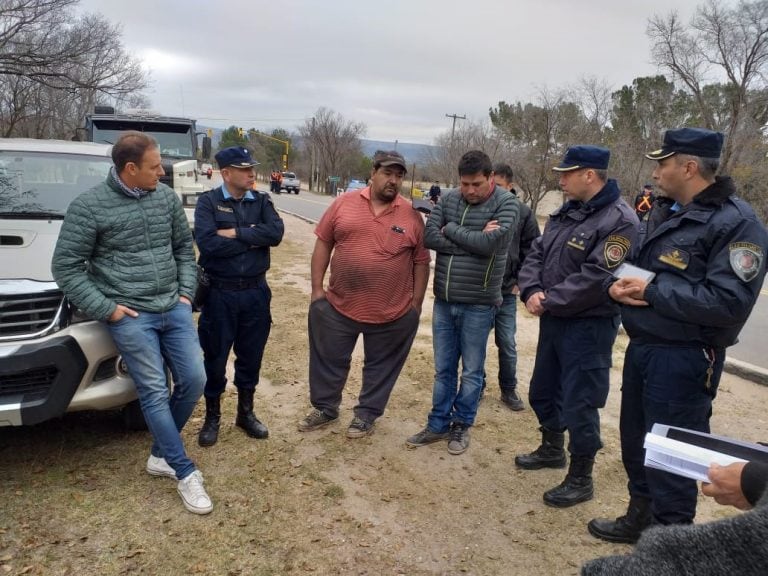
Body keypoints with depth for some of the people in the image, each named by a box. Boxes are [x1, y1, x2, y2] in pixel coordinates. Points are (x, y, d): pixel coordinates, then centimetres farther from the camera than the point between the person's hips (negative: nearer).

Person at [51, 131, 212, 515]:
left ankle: (161, 455, 24)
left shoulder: (167, 198, 5)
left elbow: (184, 248, 15)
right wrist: (106, 309, -10)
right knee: (155, 393, -2)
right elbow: (66, 268, -6)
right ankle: (186, 473, 9)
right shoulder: (89, 206, -9)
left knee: (194, 381, 4)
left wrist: (186, 292, 6)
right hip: (130, 316, -5)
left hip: (174, 309, 5)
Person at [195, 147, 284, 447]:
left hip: (256, 291, 3)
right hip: (219, 293, -3)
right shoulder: (208, 202, -6)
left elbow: (276, 233, -14)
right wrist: (253, 239, -14)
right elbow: (208, 244, -21)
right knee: (215, 357, 9)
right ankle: (212, 417, 27)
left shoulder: (261, 201, 4)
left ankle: (246, 412, 32)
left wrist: (235, 233, -18)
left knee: (251, 356, 14)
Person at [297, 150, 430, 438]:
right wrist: (317, 288, 0)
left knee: (381, 366, 14)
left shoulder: (412, 216, -4)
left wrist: (416, 303, 0)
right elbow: (323, 243, 3)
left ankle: (367, 413, 34)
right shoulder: (344, 203, -2)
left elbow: (421, 262, 1)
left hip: (393, 311, -1)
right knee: (329, 360, 16)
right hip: (338, 304, 1)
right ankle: (325, 407, 38)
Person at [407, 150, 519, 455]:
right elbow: (429, 237, -10)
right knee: (443, 369, 14)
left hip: (478, 305, -4)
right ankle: (438, 424, 28)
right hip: (443, 301, 4)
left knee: (471, 372, 10)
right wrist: (474, 240, -17)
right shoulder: (448, 199, 3)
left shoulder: (507, 203, -8)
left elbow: (490, 244, -23)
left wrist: (451, 229, -10)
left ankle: (462, 425, 28)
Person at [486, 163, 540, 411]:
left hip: (505, 291, 0)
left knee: (507, 344, 9)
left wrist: (520, 281, -3)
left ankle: (509, 390, 26)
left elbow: (531, 251, 1)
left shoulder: (523, 212, -3)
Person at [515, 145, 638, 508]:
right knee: (543, 391, 21)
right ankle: (552, 449, 44)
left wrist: (548, 301, -18)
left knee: (579, 404, 1)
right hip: (553, 320, 9)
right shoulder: (564, 213, 9)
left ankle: (580, 480, 19)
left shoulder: (619, 220, -19)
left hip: (588, 327, -9)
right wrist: (531, 291, -11)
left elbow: (595, 279, -26)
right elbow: (536, 254, 7)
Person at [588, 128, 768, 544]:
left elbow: (728, 303, -26)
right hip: (641, 346, 9)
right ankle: (640, 518, 41)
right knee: (635, 440, 20)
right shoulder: (663, 211, 10)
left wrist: (653, 291, -20)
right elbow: (636, 265, 18)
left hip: (684, 359, -9)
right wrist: (620, 284, -5)